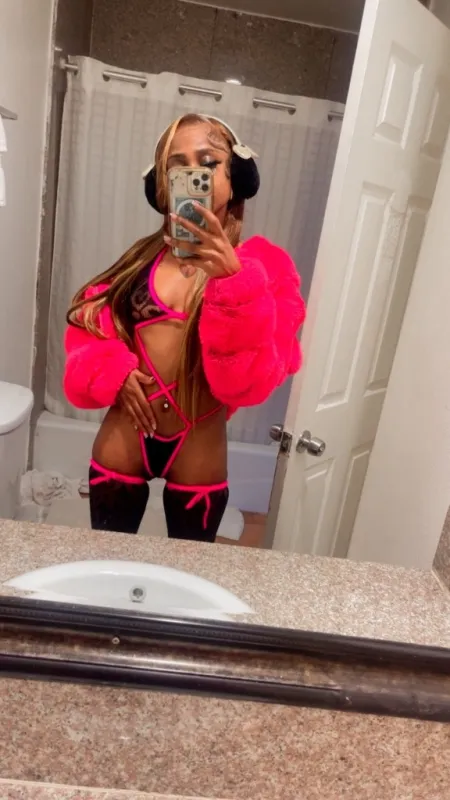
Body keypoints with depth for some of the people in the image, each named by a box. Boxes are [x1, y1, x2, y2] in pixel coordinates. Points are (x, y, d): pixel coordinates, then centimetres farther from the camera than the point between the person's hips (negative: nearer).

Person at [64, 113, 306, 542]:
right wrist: (114, 371, -13)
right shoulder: (143, 255, 4)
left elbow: (253, 377, -18)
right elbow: (89, 321, 7)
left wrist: (234, 279, -31)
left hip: (198, 449, -2)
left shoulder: (261, 265, -7)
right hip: (123, 439, 3)